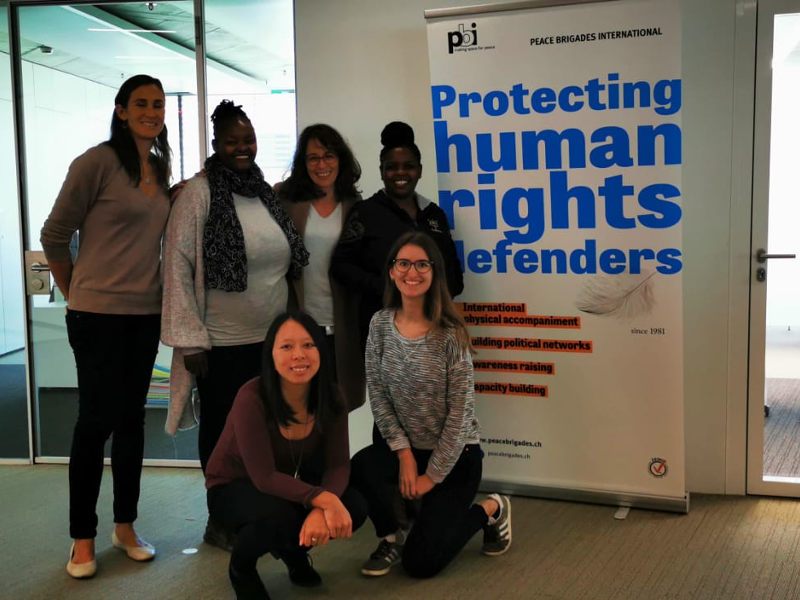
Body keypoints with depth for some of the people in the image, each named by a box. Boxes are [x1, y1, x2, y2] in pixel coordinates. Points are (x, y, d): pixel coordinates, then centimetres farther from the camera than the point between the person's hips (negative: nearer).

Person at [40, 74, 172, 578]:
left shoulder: (162, 168, 9)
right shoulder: (98, 162, -11)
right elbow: (55, 235, -6)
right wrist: (76, 292, 3)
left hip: (146, 314, 6)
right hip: (99, 314, -6)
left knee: (132, 418, 13)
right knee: (96, 421, 2)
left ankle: (125, 525, 26)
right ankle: (83, 538, 17)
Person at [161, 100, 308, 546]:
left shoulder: (267, 193, 8)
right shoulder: (199, 194, -10)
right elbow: (178, 267, -13)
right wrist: (190, 339, -16)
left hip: (272, 339, 5)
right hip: (223, 343, -5)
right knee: (221, 430, 9)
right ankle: (221, 521, 27)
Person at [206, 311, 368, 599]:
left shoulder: (331, 396, -16)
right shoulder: (252, 398, -32)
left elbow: (338, 465, -18)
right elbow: (264, 477, -33)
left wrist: (322, 509, -38)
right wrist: (324, 500, -44)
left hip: (287, 483, 5)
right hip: (232, 488, -5)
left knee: (353, 508, -19)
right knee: (281, 513, -36)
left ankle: (293, 550, 13)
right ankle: (241, 567, -1)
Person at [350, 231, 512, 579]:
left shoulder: (450, 333, -17)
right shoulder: (380, 324, -5)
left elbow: (461, 410, -15)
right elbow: (377, 394, -4)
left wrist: (433, 474, -13)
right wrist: (403, 452, -12)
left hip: (455, 454, -3)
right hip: (407, 446, 4)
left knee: (420, 562, -6)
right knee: (361, 467, -30)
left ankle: (491, 510, 21)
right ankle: (391, 538, 2)